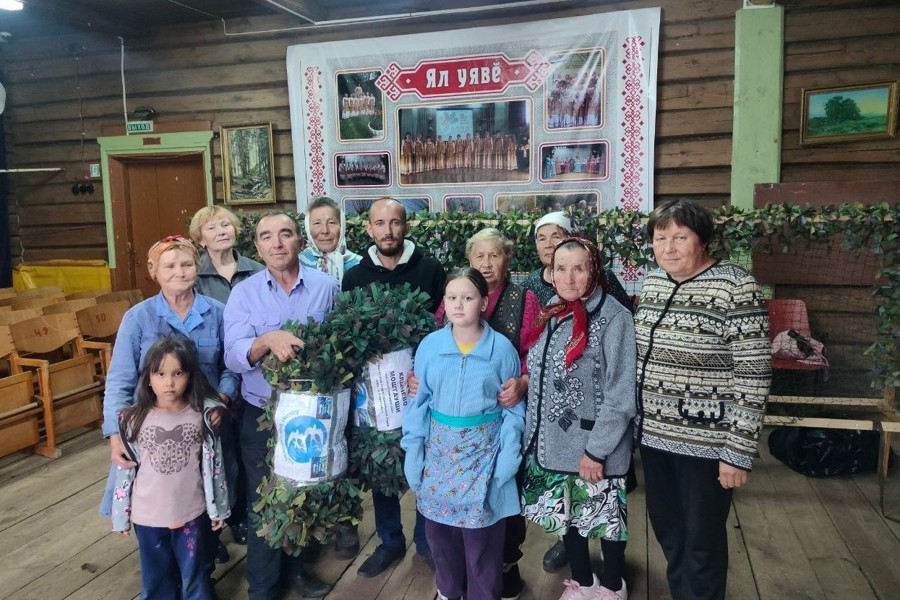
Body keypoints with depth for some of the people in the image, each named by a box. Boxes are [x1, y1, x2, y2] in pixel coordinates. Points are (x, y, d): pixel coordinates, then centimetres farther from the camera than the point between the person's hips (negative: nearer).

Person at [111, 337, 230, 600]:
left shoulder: (202, 415, -12)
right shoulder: (134, 419, -11)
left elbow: (214, 466, -4)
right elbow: (124, 471, -2)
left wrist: (218, 508, 2)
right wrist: (120, 515, 4)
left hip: (192, 513, -1)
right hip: (148, 515, 1)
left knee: (194, 578, 18)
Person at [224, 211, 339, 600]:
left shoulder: (326, 286, -4)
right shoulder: (244, 294, -6)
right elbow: (233, 357, -17)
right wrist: (267, 340, -36)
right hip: (262, 415, -1)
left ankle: (296, 566, 43)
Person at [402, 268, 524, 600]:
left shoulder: (502, 348, -8)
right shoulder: (430, 345, -3)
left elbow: (513, 406, -3)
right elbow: (419, 400, 2)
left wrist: (508, 455, -10)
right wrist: (413, 451, -2)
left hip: (483, 452, -2)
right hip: (439, 450, 3)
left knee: (482, 534, 7)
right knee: (438, 529, 15)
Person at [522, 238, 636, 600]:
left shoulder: (613, 317, -16)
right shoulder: (553, 316, 5)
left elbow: (620, 394, -18)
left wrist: (596, 449, -17)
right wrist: (532, 435, 9)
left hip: (593, 448, -6)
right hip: (552, 444, 6)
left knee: (604, 516, 12)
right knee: (566, 515, 19)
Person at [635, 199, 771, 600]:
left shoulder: (735, 287, -17)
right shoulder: (652, 282, 4)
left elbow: (753, 377, -17)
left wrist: (738, 452, -17)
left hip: (706, 442, -6)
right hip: (653, 434, 7)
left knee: (702, 540, 12)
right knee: (666, 529, 22)